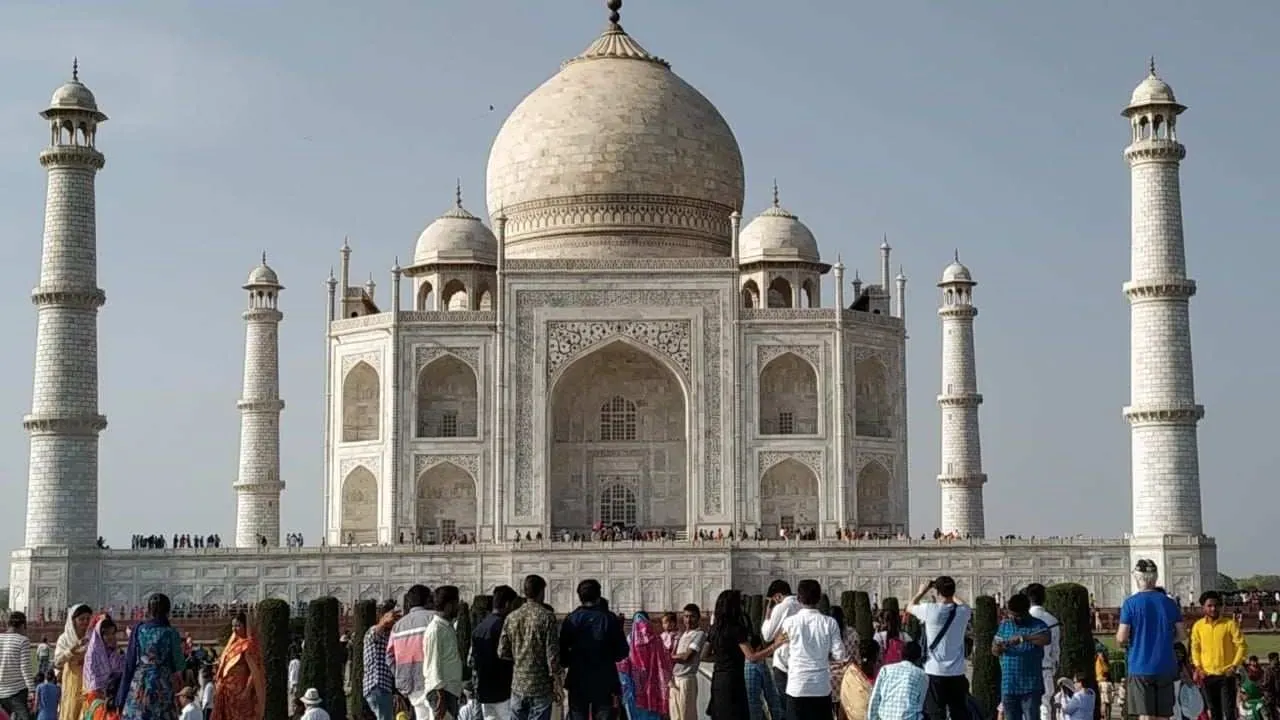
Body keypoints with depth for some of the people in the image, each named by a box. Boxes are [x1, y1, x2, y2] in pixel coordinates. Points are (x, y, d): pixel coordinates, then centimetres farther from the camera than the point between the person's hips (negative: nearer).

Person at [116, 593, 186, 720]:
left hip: (138, 688, 2)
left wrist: (121, 698, 7)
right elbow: (179, 666, 2)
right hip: (162, 690, -2)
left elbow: (129, 664, 3)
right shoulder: (170, 633, -3)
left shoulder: (138, 629, 3)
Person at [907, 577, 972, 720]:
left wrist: (922, 591, 26)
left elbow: (909, 607, 12)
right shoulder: (962, 611, -3)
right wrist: (950, 594, 35)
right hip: (956, 673, 3)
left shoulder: (929, 610, -10)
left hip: (935, 672, -3)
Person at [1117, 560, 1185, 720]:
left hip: (1140, 667, -4)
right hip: (1165, 667, 4)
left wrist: (1119, 640, 12)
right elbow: (1180, 635, 7)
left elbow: (1122, 638, -11)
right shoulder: (1169, 603, 5)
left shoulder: (1130, 603, -7)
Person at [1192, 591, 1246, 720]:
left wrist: (1235, 665, -13)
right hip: (1207, 675, 3)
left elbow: (1241, 645, -5)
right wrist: (1198, 667, -3)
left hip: (1226, 674, -3)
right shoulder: (1198, 626, 2)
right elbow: (1195, 648, 9)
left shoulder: (1229, 624, -7)